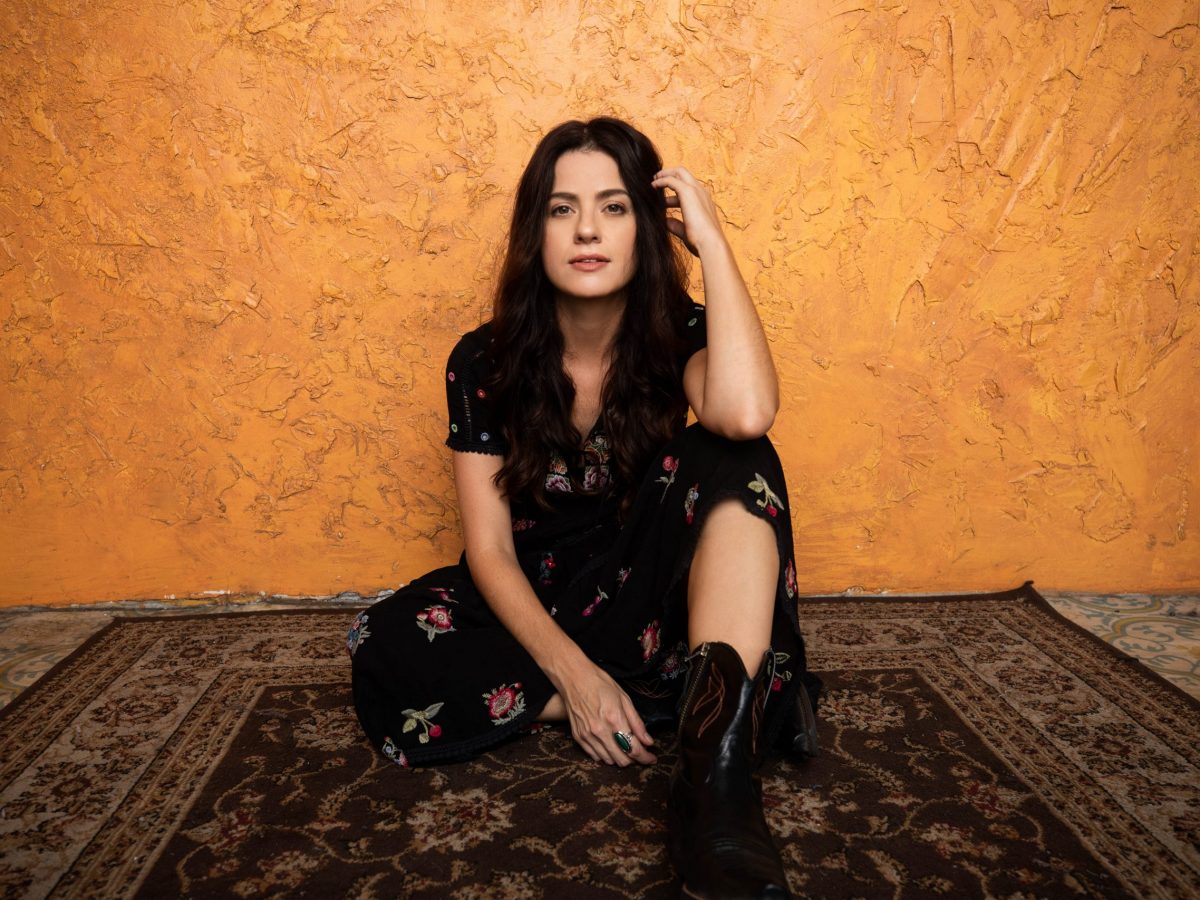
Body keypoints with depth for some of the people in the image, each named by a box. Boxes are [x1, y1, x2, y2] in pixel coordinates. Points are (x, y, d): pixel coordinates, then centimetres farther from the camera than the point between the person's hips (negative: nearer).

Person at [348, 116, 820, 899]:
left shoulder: (677, 337, -10)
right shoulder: (485, 363, -8)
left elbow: (746, 414, -37)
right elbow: (490, 550, -10)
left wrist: (710, 238, -25)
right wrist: (574, 673, -25)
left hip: (646, 597, -1)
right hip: (532, 607, 1)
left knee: (731, 461, -28)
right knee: (387, 656, -29)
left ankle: (719, 773, -43)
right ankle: (709, 693, -22)